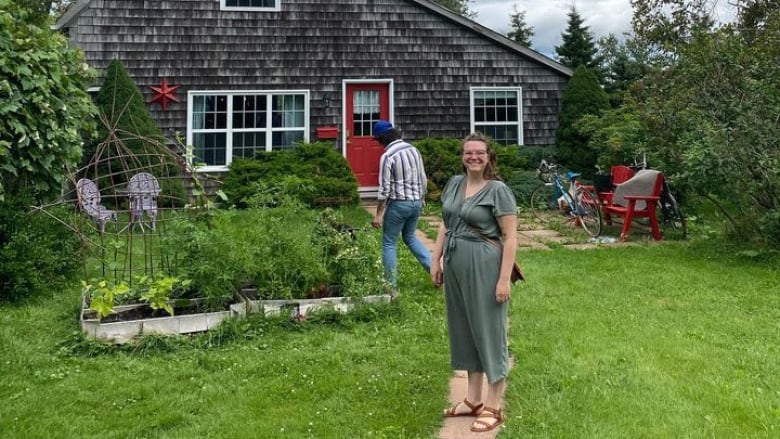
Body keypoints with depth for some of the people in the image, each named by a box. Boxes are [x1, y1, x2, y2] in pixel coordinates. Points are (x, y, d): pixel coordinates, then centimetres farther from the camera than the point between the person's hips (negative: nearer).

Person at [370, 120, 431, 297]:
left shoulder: (387, 156, -15)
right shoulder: (413, 150, 5)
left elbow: (385, 188, -16)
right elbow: (423, 179, 11)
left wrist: (378, 214, -10)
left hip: (398, 203, -7)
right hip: (416, 202, 7)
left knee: (389, 243, 6)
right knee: (410, 237, 26)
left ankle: (392, 287, 9)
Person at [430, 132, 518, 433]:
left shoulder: (498, 190, -10)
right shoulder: (454, 184, 9)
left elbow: (510, 237, -12)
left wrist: (504, 278, -17)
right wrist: (436, 260, 10)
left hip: (485, 266, -7)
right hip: (455, 265, 7)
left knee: (488, 329, 1)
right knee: (464, 329, 14)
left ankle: (493, 407, 13)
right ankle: (473, 400, 28)